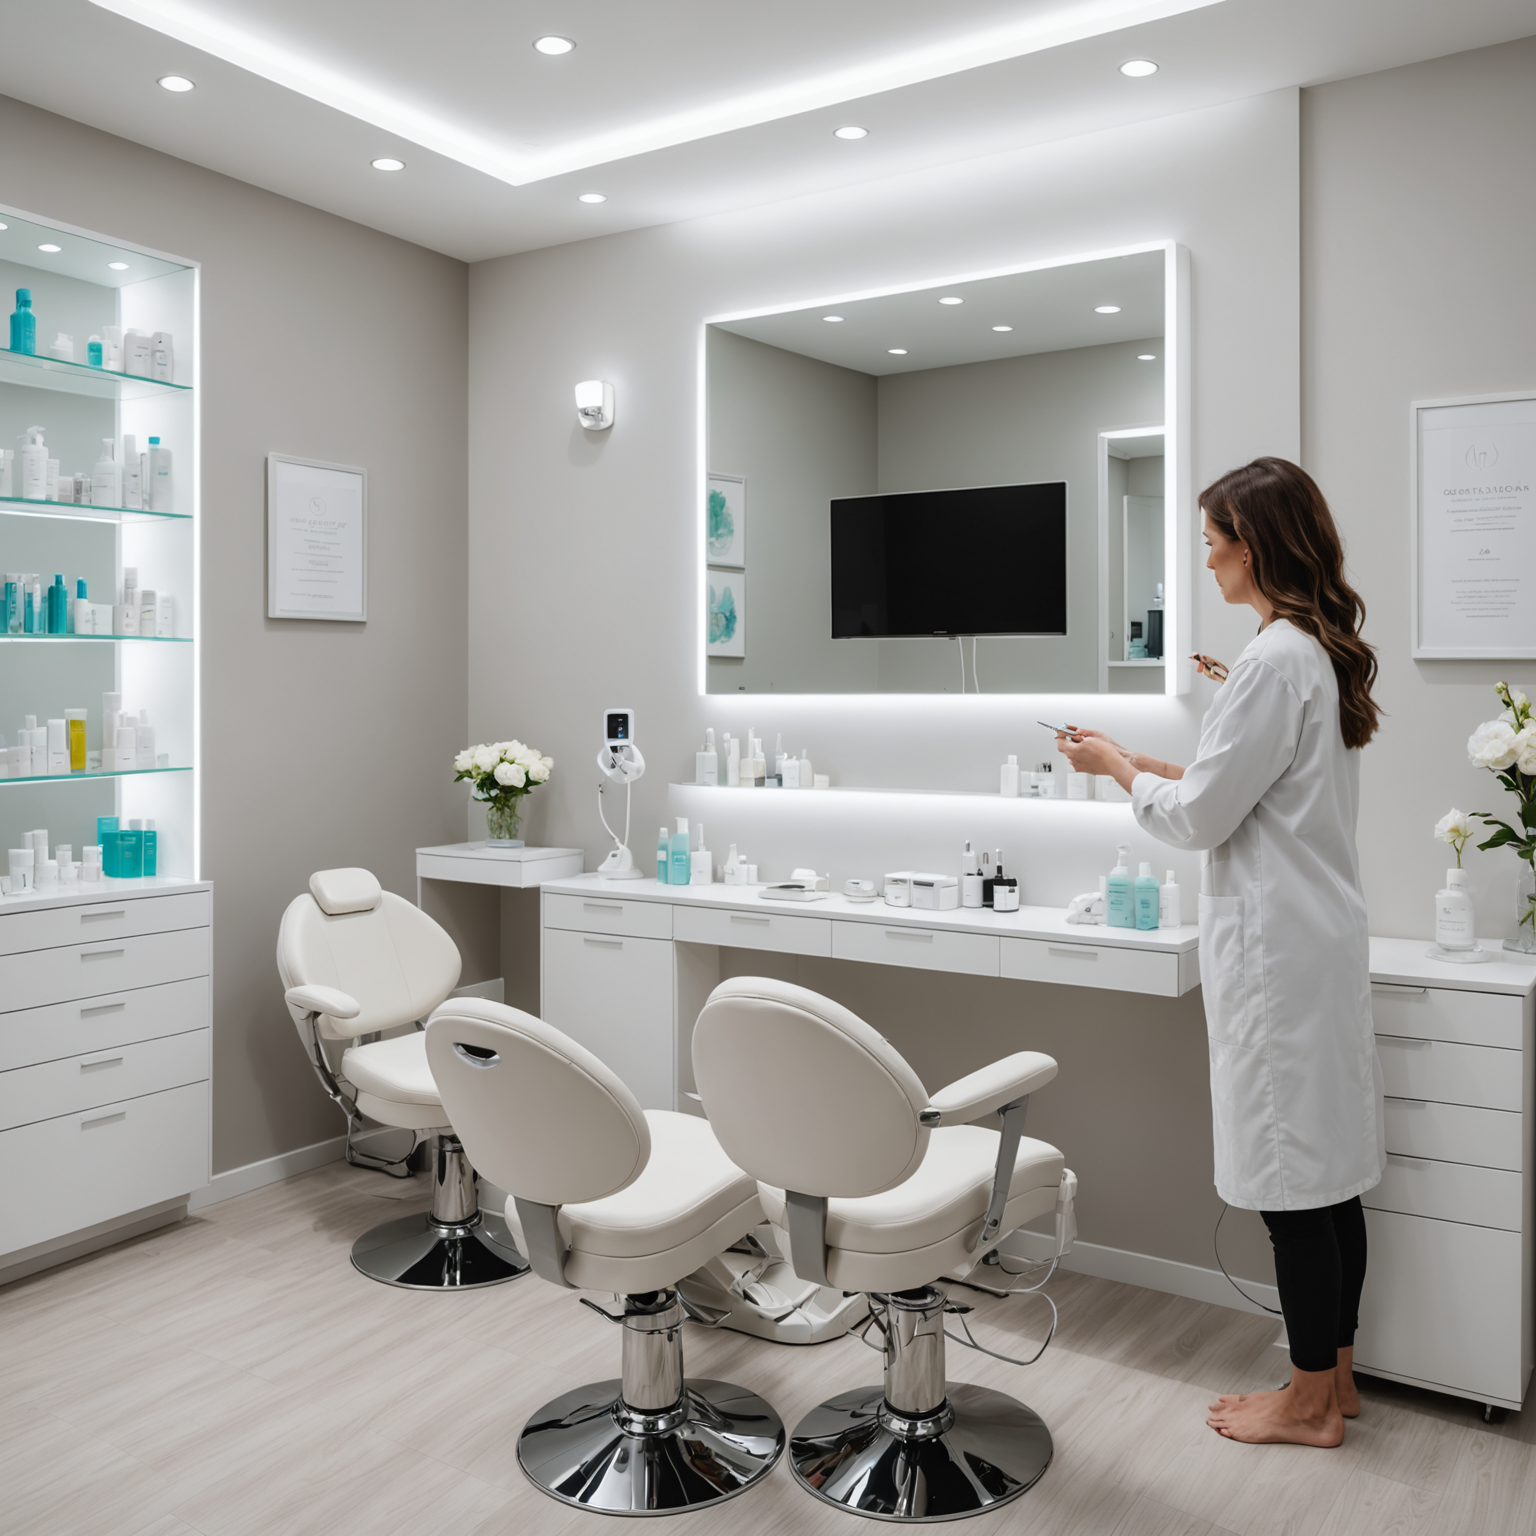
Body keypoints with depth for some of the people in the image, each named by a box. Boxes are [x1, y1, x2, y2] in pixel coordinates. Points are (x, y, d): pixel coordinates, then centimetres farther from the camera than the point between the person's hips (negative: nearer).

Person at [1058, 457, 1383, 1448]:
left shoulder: (1276, 663, -18)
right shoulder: (1327, 655, 12)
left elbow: (1200, 819, -15)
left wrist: (1118, 767, 1)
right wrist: (1152, 766, 15)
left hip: (1278, 947, -10)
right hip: (1321, 932, 10)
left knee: (1295, 1183, 2)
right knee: (1330, 1174, 16)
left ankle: (1311, 1402, 16)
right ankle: (1334, 1375, 29)